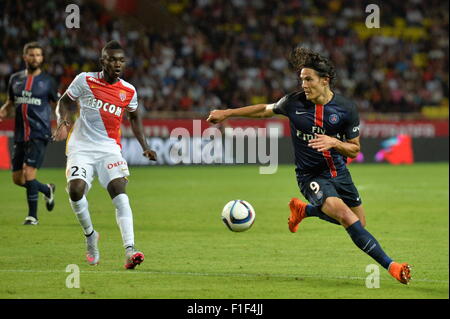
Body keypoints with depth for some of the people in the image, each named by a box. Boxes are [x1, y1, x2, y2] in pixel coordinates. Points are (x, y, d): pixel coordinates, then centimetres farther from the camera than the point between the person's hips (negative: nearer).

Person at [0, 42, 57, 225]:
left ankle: (32, 216, -3)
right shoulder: (15, 79, 11)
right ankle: (47, 190, 34)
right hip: (20, 135, 5)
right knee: (17, 179, 6)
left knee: (29, 174, -16)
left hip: (39, 134, -5)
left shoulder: (47, 81, 0)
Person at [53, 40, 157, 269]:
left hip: (109, 149, 1)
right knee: (76, 190, -23)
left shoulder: (128, 91, 4)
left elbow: (134, 117, 23)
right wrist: (63, 123, -8)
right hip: (81, 148, -1)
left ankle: (130, 251, -30)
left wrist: (144, 146, 15)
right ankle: (90, 235, 7)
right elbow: (65, 101, 11)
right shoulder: (85, 80, -3)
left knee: (119, 192, -20)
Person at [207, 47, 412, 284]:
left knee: (359, 224, 16)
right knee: (348, 218, -24)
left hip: (339, 172, 3)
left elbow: (354, 149, -2)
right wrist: (226, 113, 13)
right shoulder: (294, 102, -9)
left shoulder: (346, 109, -9)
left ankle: (304, 210, 35)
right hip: (311, 176, -3)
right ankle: (391, 266, -22)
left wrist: (333, 142, -23)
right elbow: (265, 110, 11)